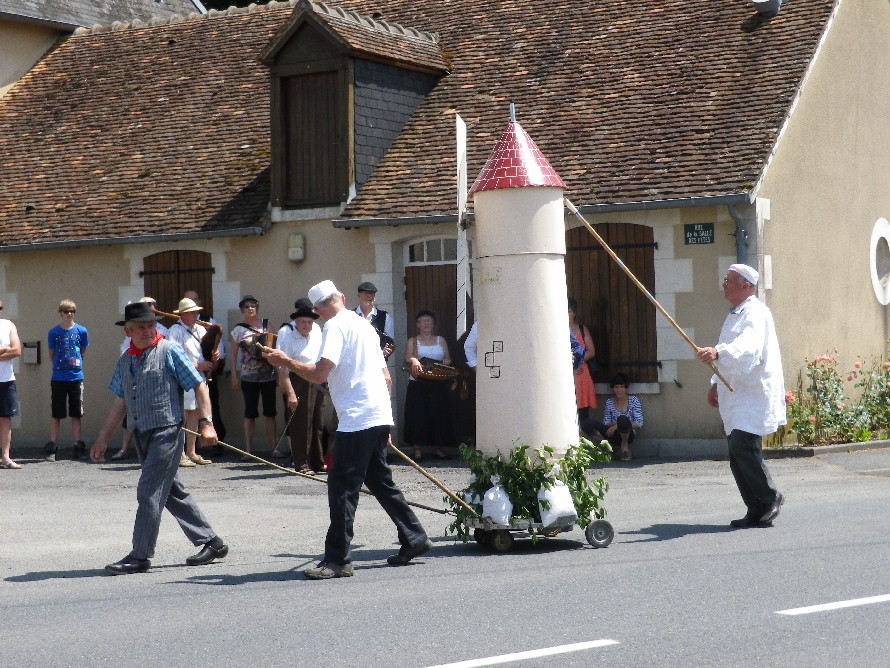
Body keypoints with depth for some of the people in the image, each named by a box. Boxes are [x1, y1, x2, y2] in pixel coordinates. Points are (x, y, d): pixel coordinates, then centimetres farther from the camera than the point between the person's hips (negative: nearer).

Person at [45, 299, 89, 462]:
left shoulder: (81, 331, 0)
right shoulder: (53, 332, -1)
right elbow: (51, 354, 10)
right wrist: (60, 365, 11)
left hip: (76, 377, 1)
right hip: (58, 379, 0)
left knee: (76, 414, 6)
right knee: (56, 415, 3)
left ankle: (78, 447, 12)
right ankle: (51, 449, 6)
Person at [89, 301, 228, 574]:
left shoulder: (169, 351, -6)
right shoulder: (125, 360, 13)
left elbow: (199, 386, -6)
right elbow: (120, 402, 19)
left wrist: (206, 423, -14)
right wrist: (103, 439, 19)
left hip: (166, 432, -7)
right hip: (141, 434, 8)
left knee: (149, 492, -9)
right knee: (173, 492, 12)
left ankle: (140, 556, -4)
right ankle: (210, 542, 22)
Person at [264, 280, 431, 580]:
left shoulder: (336, 326, -7)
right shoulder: (364, 324, 19)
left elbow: (319, 373, -18)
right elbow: (386, 377, 22)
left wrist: (284, 361, -6)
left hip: (357, 419, -9)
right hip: (380, 417, 9)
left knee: (342, 488, -7)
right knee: (379, 481, 20)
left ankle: (337, 560, -8)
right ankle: (414, 538, 25)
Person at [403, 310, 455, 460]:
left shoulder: (440, 340, 14)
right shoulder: (413, 341, 6)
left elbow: (447, 358, 13)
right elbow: (407, 357, -10)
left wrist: (447, 361, -11)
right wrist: (414, 360, -32)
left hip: (437, 384, 2)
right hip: (418, 384, -2)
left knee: (438, 414, 0)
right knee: (418, 414, -6)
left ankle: (438, 447, 9)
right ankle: (417, 449, -1)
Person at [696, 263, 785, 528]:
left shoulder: (756, 314, -10)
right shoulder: (734, 315, 22)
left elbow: (748, 347, -30)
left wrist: (718, 353, -46)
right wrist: (716, 384, 22)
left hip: (754, 395, -10)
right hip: (735, 396, 10)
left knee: (742, 444, -20)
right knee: (737, 455, 6)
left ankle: (770, 497, -3)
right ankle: (757, 512, 11)